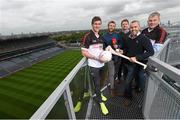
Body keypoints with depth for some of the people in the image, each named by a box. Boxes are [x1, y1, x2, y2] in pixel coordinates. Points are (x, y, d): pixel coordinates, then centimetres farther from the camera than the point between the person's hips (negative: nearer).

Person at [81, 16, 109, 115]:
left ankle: (98, 94, 46)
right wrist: (97, 58, -19)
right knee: (96, 83, 6)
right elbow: (84, 52, -14)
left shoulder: (100, 36, 9)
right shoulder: (88, 36, -12)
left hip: (101, 64, 6)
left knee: (99, 82, 21)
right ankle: (100, 101, 26)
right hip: (93, 65, -6)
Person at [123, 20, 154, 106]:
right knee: (127, 80, 21)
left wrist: (137, 58, -29)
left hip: (135, 64, -6)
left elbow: (151, 52, -24)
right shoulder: (127, 39, 4)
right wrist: (122, 51, -3)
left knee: (128, 81, -3)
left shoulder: (144, 39, -15)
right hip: (127, 63, 6)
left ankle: (128, 97, 22)